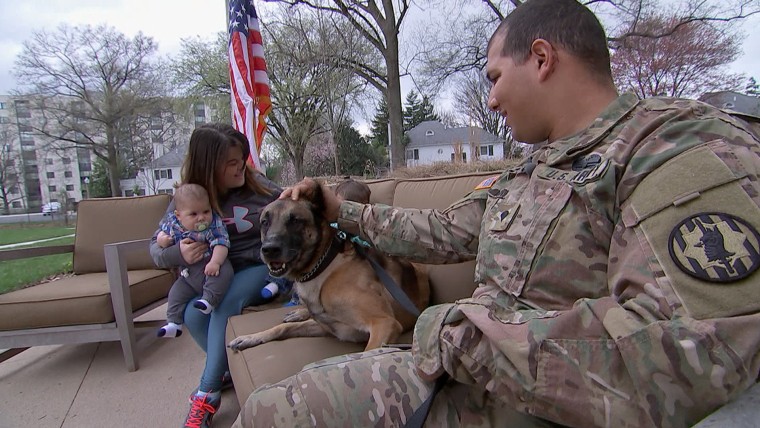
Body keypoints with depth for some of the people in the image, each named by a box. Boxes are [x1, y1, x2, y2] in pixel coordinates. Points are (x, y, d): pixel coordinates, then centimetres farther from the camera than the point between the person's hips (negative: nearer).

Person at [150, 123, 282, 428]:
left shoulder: (257, 185, -5)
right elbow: (156, 248, 0)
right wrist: (178, 254, -23)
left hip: (258, 267, -2)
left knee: (225, 306, -30)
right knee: (193, 315, -25)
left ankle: (206, 395, -17)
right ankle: (228, 369, 3)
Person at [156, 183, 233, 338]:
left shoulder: (214, 224, -15)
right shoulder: (173, 224, -2)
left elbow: (221, 243, -25)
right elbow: (162, 233, 15)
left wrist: (215, 262, -41)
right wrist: (161, 240, -11)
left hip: (210, 267, -5)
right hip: (188, 276, 5)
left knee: (224, 271, -32)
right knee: (176, 293, 3)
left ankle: (209, 300, -26)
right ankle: (174, 323, 16)